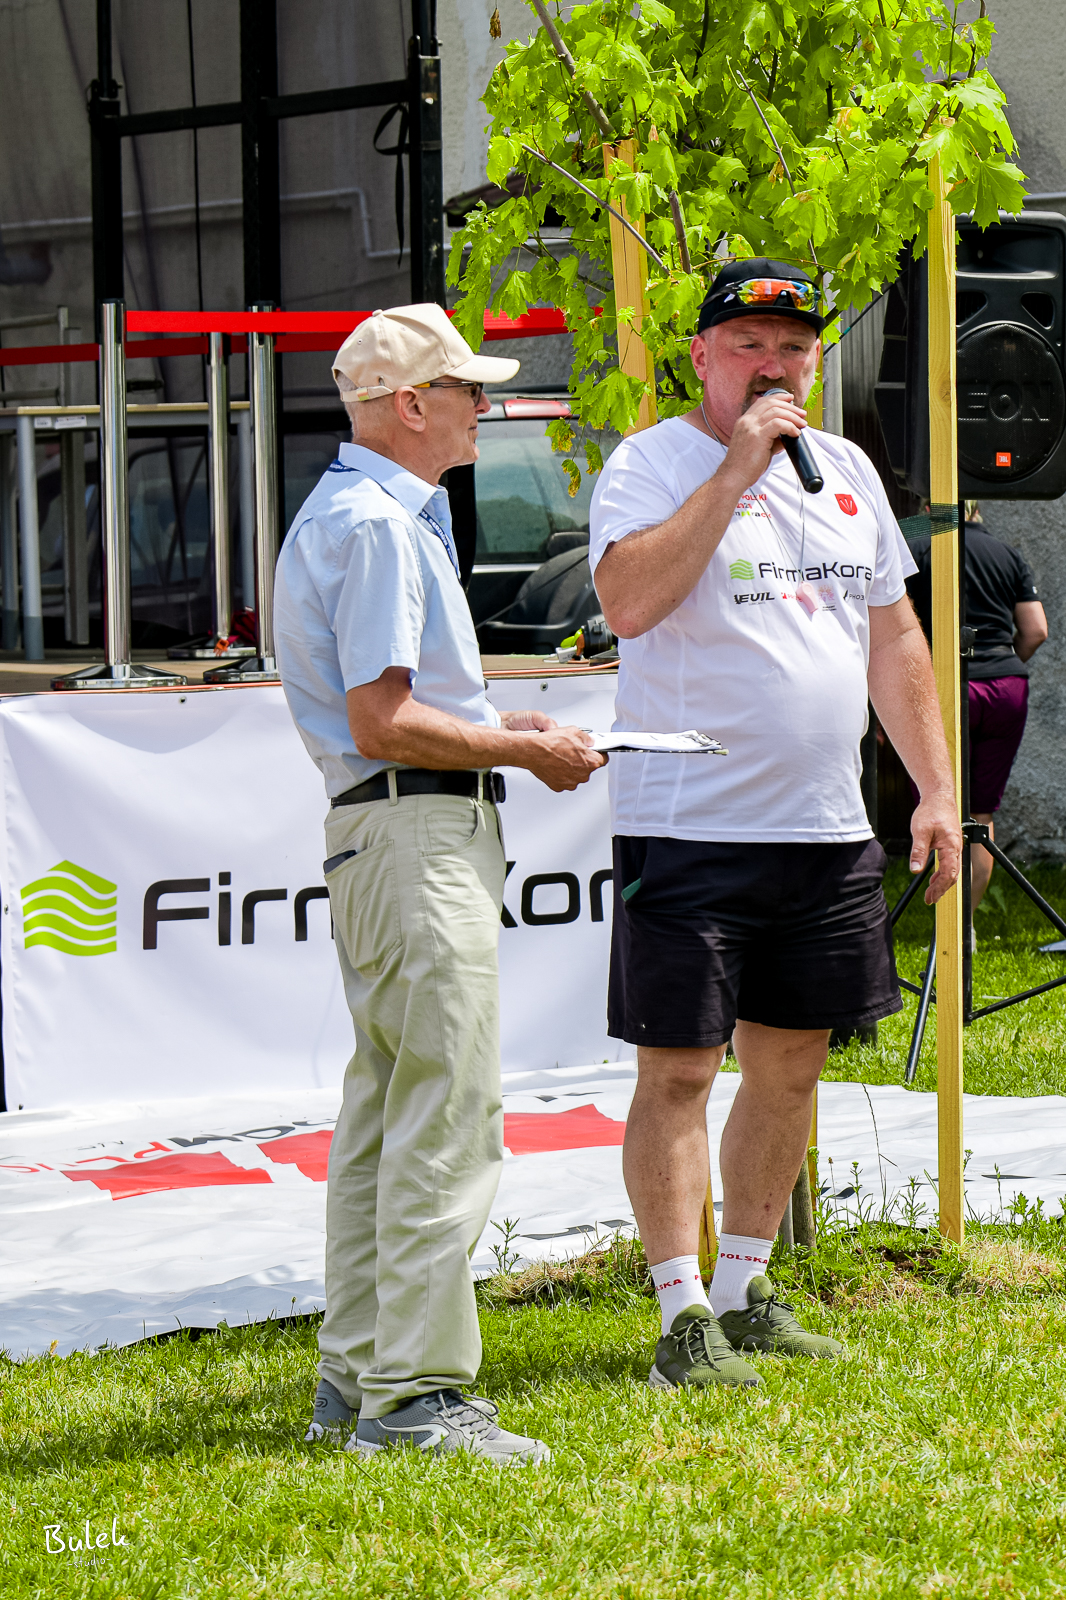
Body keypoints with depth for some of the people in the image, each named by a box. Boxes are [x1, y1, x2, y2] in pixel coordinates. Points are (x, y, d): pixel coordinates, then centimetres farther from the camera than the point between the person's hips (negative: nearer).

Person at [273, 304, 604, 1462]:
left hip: (374, 835, 11)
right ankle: (415, 1391, -11)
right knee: (446, 1118, -11)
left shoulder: (341, 513, 19)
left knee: (383, 1105, 15)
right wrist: (522, 751, -10)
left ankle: (356, 1370, 20)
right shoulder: (377, 524, -15)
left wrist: (494, 727, 18)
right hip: (421, 835, -11)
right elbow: (385, 725, -20)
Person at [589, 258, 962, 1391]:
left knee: (790, 1064, 11)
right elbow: (627, 601, -23)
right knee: (678, 1070, -5)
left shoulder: (845, 471, 14)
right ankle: (683, 1319, -2)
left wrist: (935, 787, 13)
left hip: (825, 830, 6)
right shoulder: (650, 464, -5)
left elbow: (892, 636, 20)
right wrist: (738, 464, -21)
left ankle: (745, 1291, 22)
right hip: (688, 824, -6)